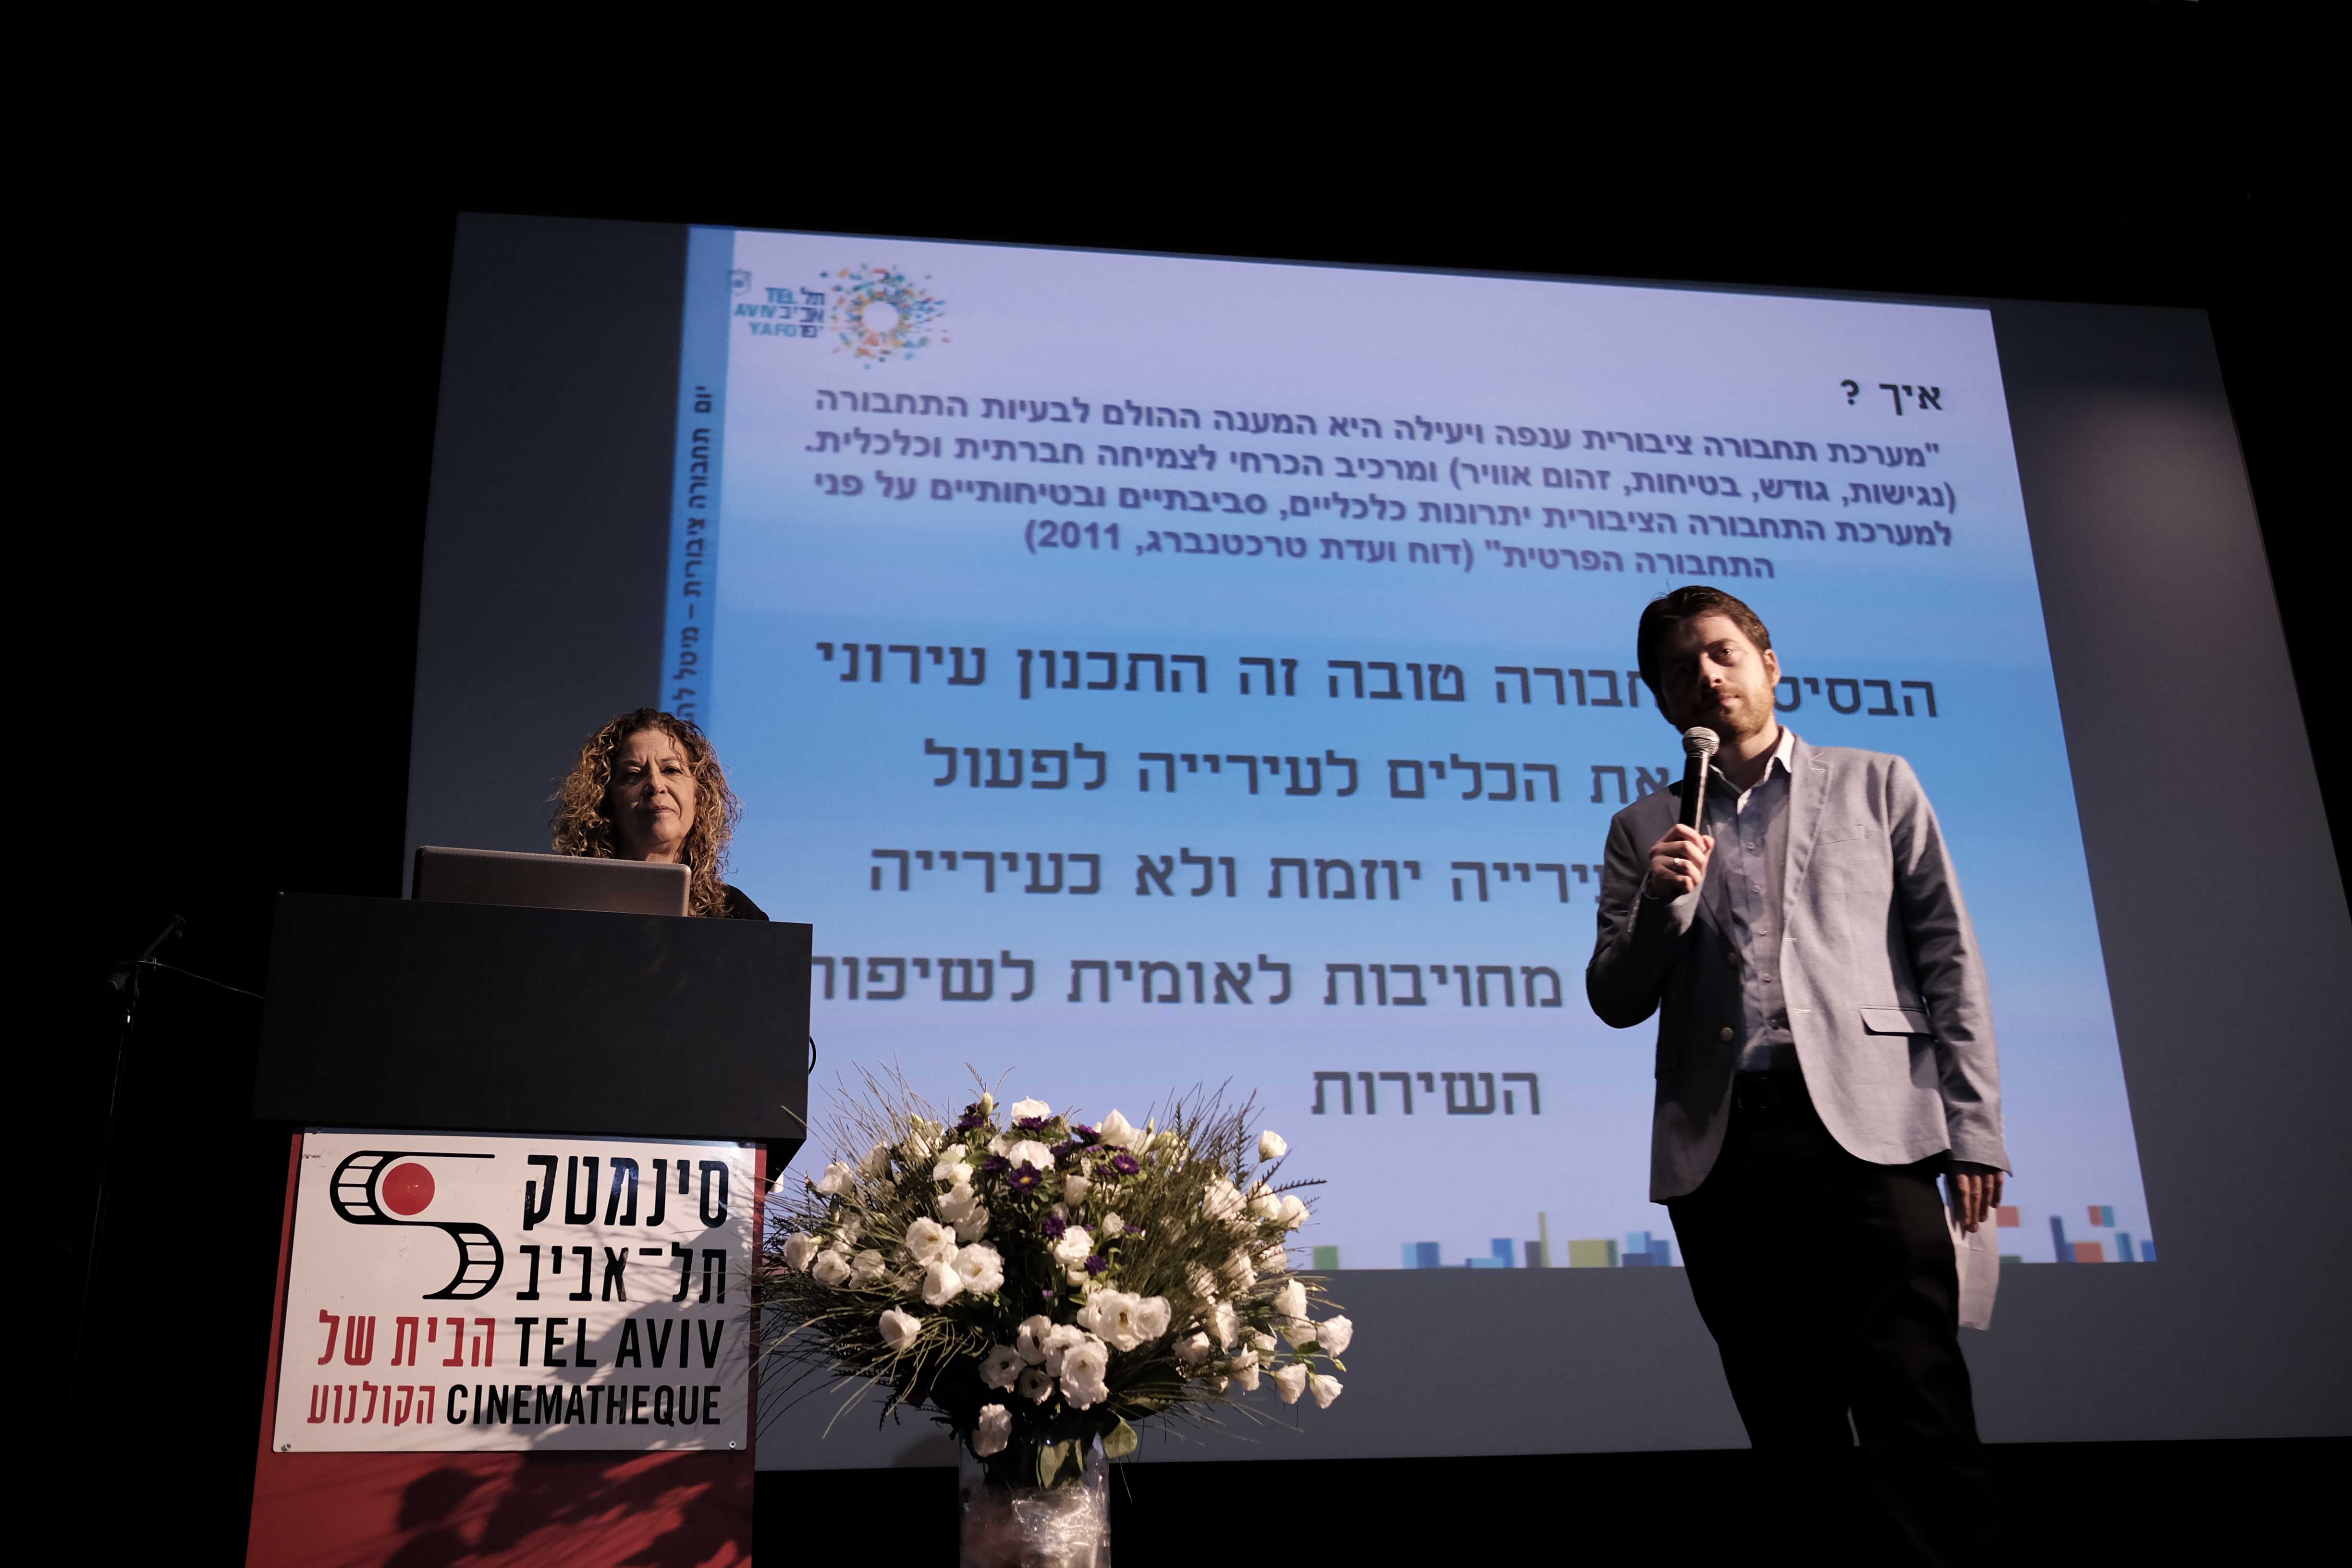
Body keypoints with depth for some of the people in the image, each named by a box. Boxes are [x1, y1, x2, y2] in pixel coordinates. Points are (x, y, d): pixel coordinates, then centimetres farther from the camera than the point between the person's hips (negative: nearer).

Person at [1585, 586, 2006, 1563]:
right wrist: (1661, 899, -7)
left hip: (1862, 1126, -2)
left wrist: (1973, 1133, -2)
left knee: (1917, 1418, -10)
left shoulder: (1874, 785, 14)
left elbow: (1948, 959, 8)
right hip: (1720, 1147, 2)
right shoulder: (1645, 831, 17)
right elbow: (1617, 1003, 12)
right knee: (1791, 1435, 6)